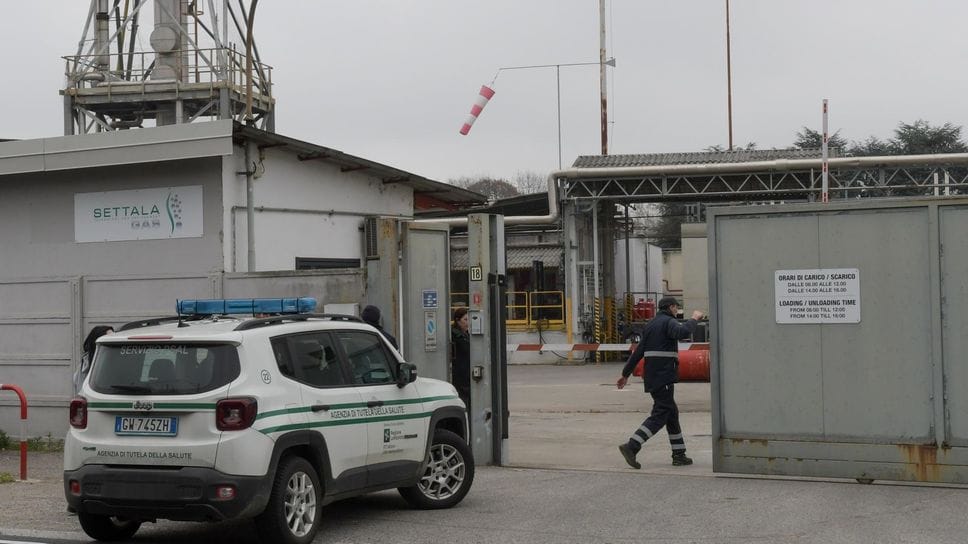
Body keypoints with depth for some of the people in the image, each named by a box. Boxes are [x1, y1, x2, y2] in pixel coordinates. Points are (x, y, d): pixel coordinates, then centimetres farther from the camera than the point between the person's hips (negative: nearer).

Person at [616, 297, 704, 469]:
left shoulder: (651, 325, 19)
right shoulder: (669, 322, -7)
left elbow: (638, 352, 19)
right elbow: (683, 333, -30)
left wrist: (625, 374, 20)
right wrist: (694, 319, -13)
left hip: (651, 377, 9)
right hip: (664, 377, -9)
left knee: (672, 413, 15)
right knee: (659, 415, -9)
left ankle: (679, 454, 17)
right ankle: (631, 447, -20)